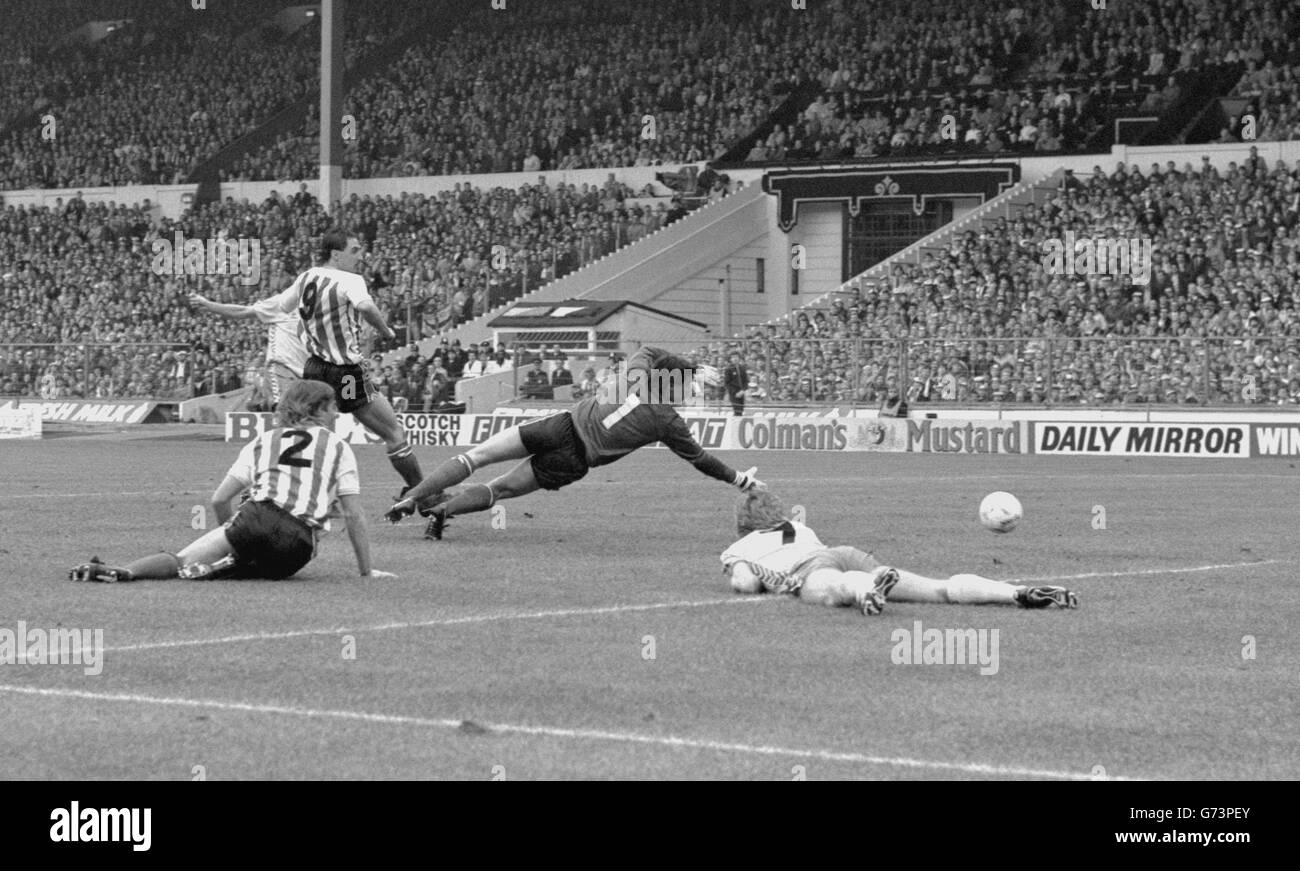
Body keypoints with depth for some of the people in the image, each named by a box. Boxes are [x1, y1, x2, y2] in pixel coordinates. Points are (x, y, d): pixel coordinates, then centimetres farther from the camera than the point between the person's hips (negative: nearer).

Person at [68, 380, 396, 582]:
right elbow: (354, 514, 13)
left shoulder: (263, 442, 24)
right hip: (297, 549, -1)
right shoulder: (339, 448, 18)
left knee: (181, 562, -3)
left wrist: (232, 537, 36)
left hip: (256, 520, 1)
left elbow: (219, 499, 21)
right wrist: (366, 570, 20)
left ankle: (121, 571, -34)